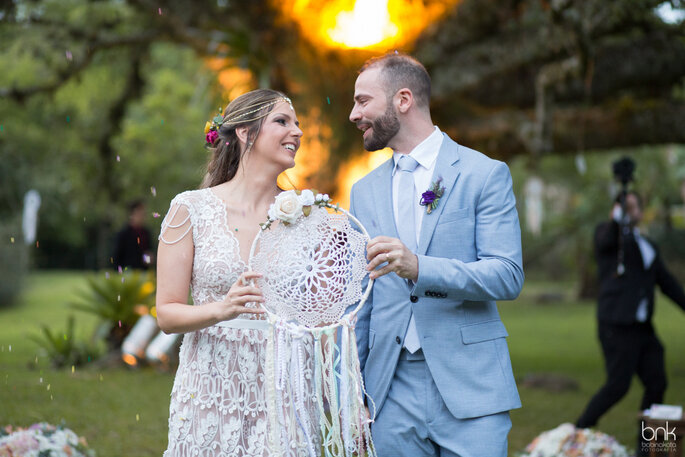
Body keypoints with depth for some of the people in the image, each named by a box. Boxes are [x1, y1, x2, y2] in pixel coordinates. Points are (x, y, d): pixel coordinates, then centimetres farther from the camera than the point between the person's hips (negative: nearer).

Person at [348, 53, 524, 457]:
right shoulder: (365, 191, 14)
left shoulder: (485, 174, 0)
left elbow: (508, 276, -10)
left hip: (468, 391, -4)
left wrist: (419, 267, -23)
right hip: (392, 395, 4)